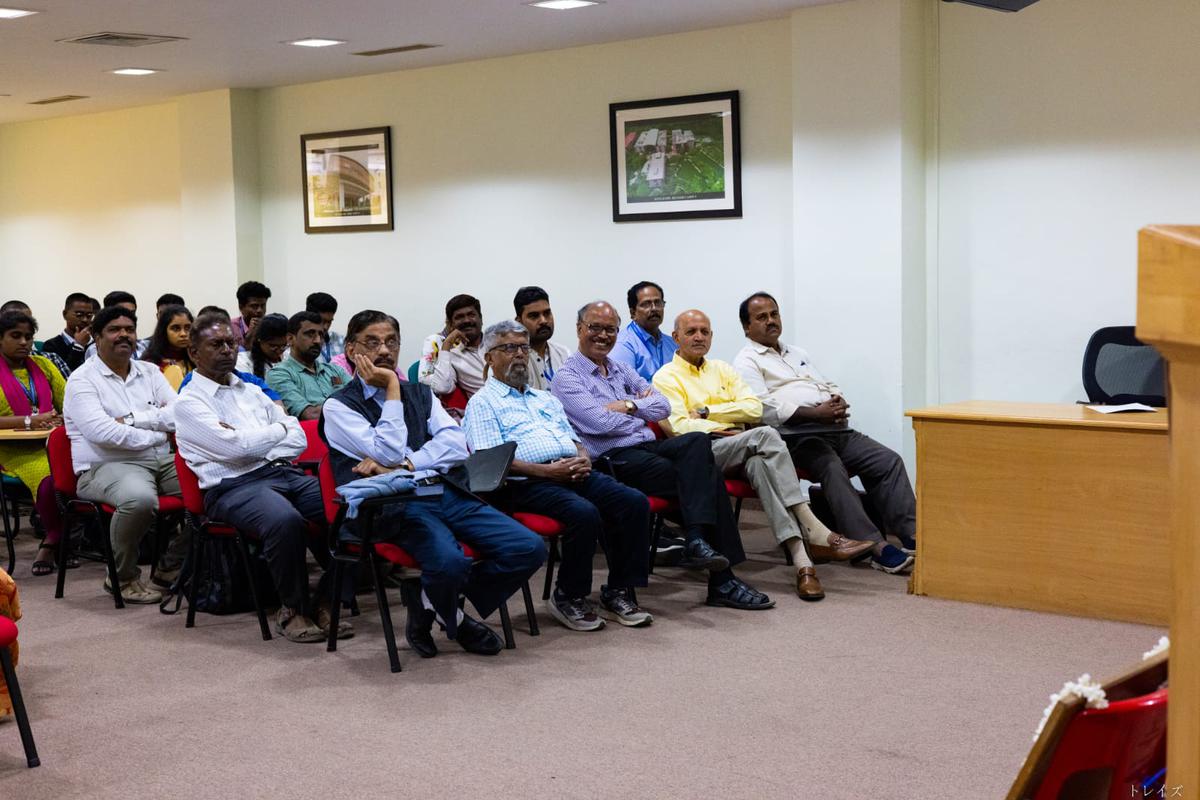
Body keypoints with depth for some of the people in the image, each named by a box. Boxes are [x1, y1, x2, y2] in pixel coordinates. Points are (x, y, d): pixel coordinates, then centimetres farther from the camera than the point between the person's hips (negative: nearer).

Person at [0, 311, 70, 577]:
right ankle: (56, 540, -8)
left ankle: (52, 543, -8)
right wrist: (30, 421, -17)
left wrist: (65, 419, -9)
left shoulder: (42, 365, 19)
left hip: (51, 444, 4)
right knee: (50, 479, -34)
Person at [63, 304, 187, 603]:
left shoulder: (150, 372, 17)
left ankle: (172, 566, 2)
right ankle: (123, 577, -12)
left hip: (162, 460, 6)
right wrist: (155, 432, -8)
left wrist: (132, 418, -10)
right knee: (139, 498, -39)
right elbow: (101, 432, -16)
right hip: (107, 466, -6)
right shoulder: (83, 380, 0)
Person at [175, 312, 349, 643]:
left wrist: (246, 441, -2)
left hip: (283, 472, 6)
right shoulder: (189, 403, 4)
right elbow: (238, 447, -11)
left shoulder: (251, 391, 24)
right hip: (234, 485, -6)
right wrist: (280, 429, 6)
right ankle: (292, 610, -17)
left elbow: (299, 440, 14)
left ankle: (329, 601, -8)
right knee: (285, 519, -38)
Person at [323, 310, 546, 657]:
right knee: (449, 561, -36)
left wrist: (403, 465, -8)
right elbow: (388, 453, -8)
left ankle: (432, 605, 3)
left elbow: (456, 445, 6)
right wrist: (392, 389, -4)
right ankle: (455, 621, 1)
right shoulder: (339, 407, 7)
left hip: (449, 494, 6)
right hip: (397, 506, -6)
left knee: (529, 548, -14)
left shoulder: (420, 394, 22)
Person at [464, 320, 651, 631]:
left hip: (576, 474, 7)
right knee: (584, 513, -33)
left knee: (635, 501, -17)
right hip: (528, 484, -7)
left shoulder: (546, 399, 30)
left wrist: (583, 458, 1)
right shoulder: (483, 402, 7)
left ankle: (619, 593, -9)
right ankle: (568, 597, -13)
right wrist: (547, 470, -15)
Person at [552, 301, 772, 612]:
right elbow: (600, 423, -14)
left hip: (649, 448, 7)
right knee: (707, 475, -23)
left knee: (697, 441, -26)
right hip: (616, 459, -7)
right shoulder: (567, 377, 1)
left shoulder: (620, 370, 23)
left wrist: (630, 405, -4)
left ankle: (697, 539, -30)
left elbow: (663, 406, 15)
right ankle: (722, 581, -23)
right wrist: (642, 408, 2)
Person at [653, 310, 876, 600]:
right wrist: (728, 429, -13)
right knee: (765, 435, -31)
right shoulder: (666, 378, 8)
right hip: (702, 453, -4)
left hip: (740, 449, 4)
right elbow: (680, 427, -8)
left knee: (758, 464, -34)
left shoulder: (722, 370, 24)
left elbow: (754, 409, 8)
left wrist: (705, 412, -1)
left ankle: (801, 558, -45)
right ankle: (813, 531, -36)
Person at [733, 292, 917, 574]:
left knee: (889, 461, -11)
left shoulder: (797, 354, 29)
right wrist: (816, 413, -18)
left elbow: (830, 387, 26)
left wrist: (838, 402, 0)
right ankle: (876, 547, -37)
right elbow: (765, 408, -11)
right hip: (797, 434, -8)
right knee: (833, 469, -34)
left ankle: (911, 535, -17)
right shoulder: (747, 362, 4)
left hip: (836, 429, 8)